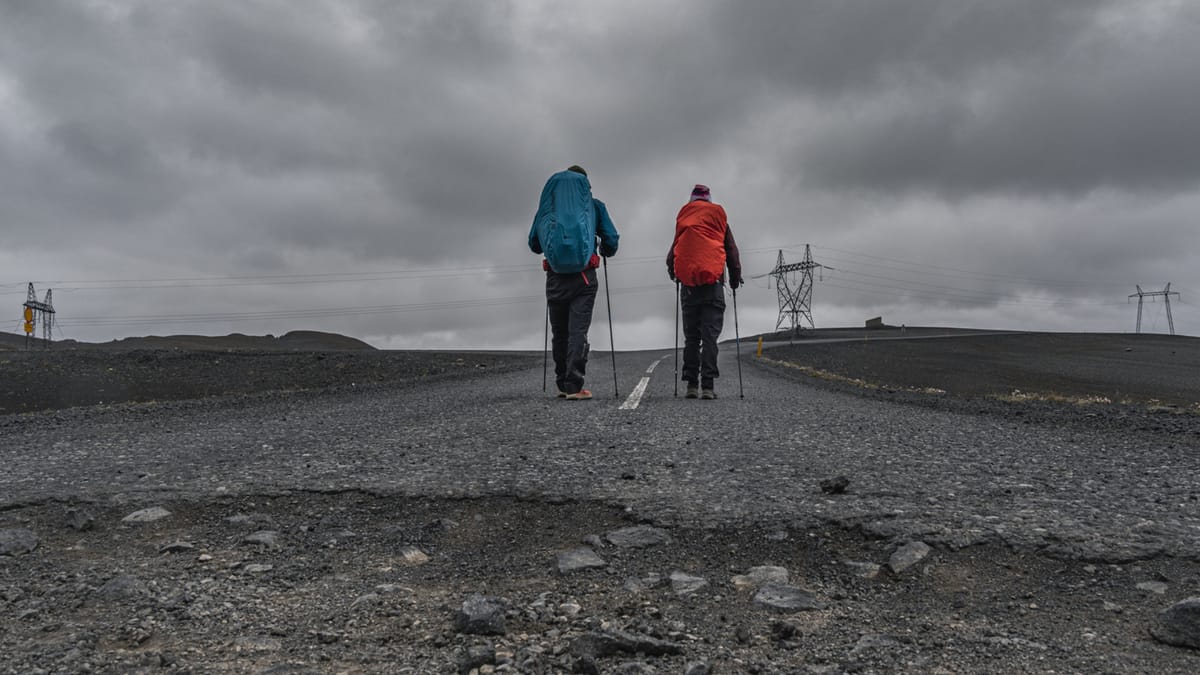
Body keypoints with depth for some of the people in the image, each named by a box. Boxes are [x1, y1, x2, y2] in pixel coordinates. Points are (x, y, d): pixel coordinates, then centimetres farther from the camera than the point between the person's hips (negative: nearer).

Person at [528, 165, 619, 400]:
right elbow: (612, 239, 5)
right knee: (578, 330, -3)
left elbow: (534, 244, 14)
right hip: (584, 276, -2)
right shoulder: (593, 206, 8)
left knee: (559, 332, 12)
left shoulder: (547, 208, 11)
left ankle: (562, 385, 17)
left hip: (555, 277, 2)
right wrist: (605, 252, 27)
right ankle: (574, 387, -10)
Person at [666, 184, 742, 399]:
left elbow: (672, 253, 11)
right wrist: (735, 277, 17)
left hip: (688, 284, 2)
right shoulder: (719, 216, 9)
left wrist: (673, 272, 26)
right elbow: (731, 251, 9)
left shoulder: (682, 219, 12)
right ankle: (707, 386, -11)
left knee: (691, 336, 8)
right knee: (710, 335, -4)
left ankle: (692, 384, 3)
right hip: (713, 282, -2)